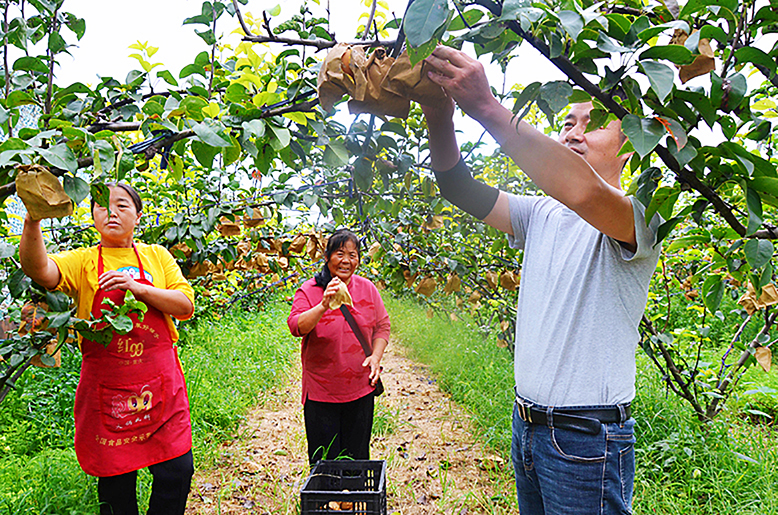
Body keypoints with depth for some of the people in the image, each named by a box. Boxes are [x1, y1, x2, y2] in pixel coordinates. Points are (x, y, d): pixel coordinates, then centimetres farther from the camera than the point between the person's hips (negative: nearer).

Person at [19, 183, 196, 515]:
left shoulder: (157, 256, 8)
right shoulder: (82, 261, 4)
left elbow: (186, 305, -2)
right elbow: (38, 269, -18)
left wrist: (138, 288, -15)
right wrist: (32, 219, -34)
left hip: (161, 382, 1)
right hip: (106, 387, -1)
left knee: (177, 470, 3)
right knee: (115, 479, 10)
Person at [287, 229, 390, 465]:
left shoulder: (368, 289, 3)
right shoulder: (309, 290, -8)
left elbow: (382, 326, 11)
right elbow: (296, 326, -20)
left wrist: (376, 356, -4)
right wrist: (324, 306, -35)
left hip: (361, 389, 3)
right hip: (321, 391, -2)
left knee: (358, 457, 15)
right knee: (324, 460, 8)